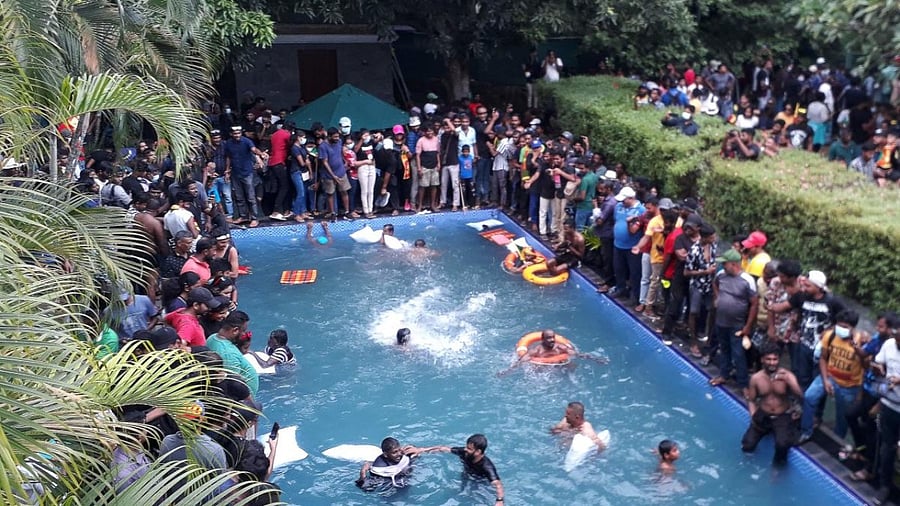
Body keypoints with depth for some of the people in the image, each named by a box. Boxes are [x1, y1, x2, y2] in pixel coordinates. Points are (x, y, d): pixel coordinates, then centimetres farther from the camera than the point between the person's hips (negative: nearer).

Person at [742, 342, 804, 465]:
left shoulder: (788, 376, -13)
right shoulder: (756, 378, -7)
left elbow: (800, 398, -21)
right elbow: (751, 400, 5)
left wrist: (788, 381, -35)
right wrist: (753, 417, -10)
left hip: (783, 417, -3)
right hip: (763, 416, 3)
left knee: (782, 445, -31)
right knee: (747, 446, -6)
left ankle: (779, 461, 8)